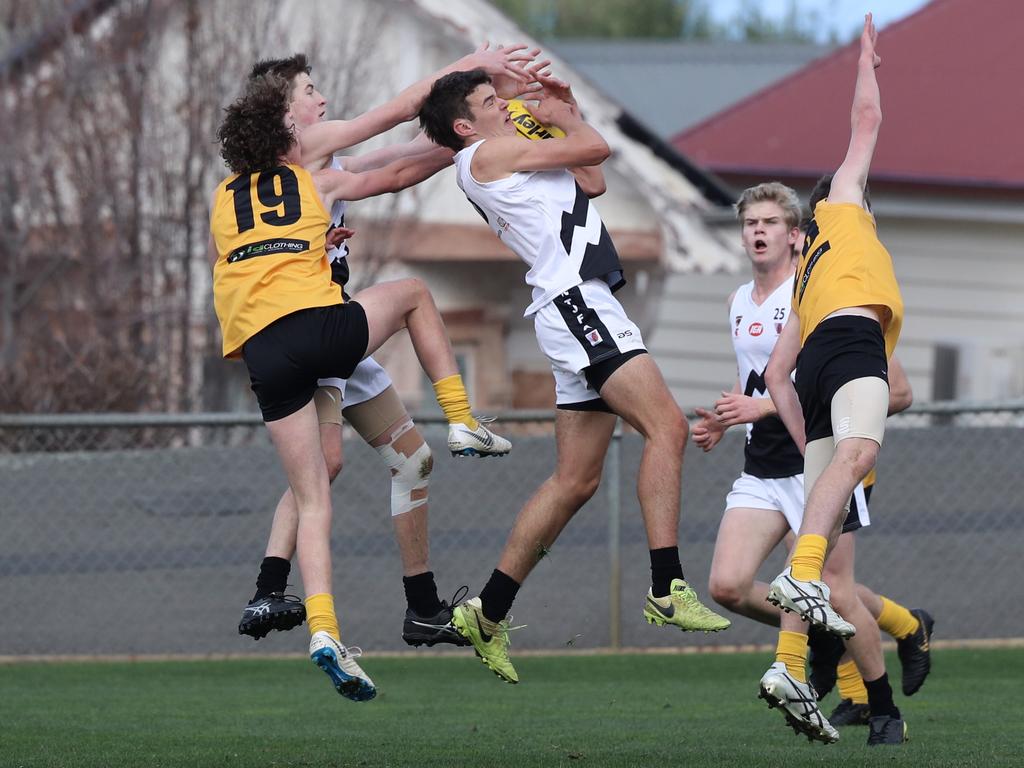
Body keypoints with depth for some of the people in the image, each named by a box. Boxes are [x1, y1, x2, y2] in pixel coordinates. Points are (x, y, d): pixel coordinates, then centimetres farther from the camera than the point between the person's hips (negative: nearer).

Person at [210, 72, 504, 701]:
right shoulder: (317, 181, 13)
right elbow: (400, 174, 26)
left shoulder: (223, 200, 20)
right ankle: (462, 419, 22)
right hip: (319, 325, -3)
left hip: (261, 354, 3)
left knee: (312, 498, 7)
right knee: (413, 293, 28)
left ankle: (323, 628, -11)